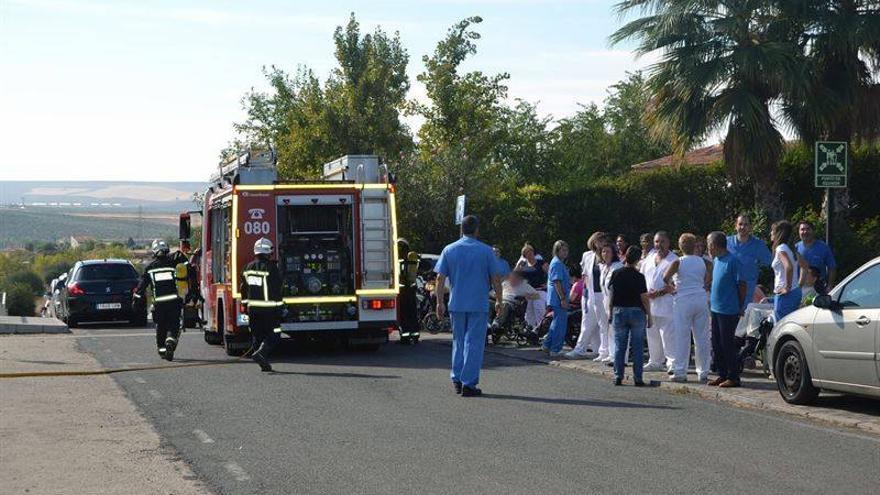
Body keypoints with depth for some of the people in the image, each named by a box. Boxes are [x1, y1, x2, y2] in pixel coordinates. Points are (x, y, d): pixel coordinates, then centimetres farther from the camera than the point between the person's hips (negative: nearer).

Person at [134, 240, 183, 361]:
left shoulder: (150, 267, 7)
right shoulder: (172, 263, 5)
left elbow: (142, 284, 9)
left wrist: (137, 298, 16)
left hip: (159, 302, 1)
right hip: (174, 300, -1)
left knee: (160, 327, 15)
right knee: (173, 325, 4)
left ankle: (162, 349, 20)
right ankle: (170, 342, -21)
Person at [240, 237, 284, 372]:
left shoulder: (248, 267, 8)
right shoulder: (270, 267, -12)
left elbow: (244, 289, 14)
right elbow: (276, 289, -10)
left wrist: (246, 305, 22)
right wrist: (279, 306, -1)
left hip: (253, 307, 6)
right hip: (268, 308, -6)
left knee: (257, 335, 12)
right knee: (274, 334, 1)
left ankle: (264, 364, 12)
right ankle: (261, 353, -21)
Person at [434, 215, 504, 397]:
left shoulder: (449, 250, 3)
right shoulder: (486, 251, -3)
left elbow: (440, 278, 1)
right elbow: (496, 279, -1)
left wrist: (440, 302, 7)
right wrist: (499, 300, 11)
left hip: (456, 305, 3)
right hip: (479, 305, -3)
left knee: (458, 341, 16)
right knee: (474, 343, 1)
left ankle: (457, 380, 17)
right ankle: (468, 384, -2)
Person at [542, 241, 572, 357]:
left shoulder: (558, 263, 19)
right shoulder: (557, 264, -15)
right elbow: (557, 282, -21)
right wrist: (563, 299, -23)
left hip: (557, 299, 11)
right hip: (558, 298, -11)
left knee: (557, 323, 17)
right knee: (560, 324, -5)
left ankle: (546, 345, 20)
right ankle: (555, 350, 0)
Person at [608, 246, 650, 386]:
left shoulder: (616, 274, -2)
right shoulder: (639, 276, -9)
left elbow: (610, 295, 2)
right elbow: (644, 298, -7)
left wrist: (611, 313, 12)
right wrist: (649, 316, 3)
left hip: (619, 312, 2)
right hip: (637, 312, -2)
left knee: (619, 346, 8)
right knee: (637, 347, 4)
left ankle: (618, 377, 4)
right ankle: (637, 378, 3)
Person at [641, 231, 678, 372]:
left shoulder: (673, 260, -7)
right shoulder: (649, 259, 15)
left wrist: (659, 293, -19)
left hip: (666, 304, -7)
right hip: (649, 303, 7)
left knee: (668, 335, -11)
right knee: (652, 335, 13)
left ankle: (673, 362, -7)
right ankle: (655, 362, 23)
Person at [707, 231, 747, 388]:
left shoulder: (733, 261, -14)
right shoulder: (716, 261, 13)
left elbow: (743, 285, -12)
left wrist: (740, 306, -5)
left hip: (729, 311, -9)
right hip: (716, 309, 9)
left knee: (728, 344, -4)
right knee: (716, 344, 11)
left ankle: (733, 377, 3)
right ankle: (722, 375, 20)